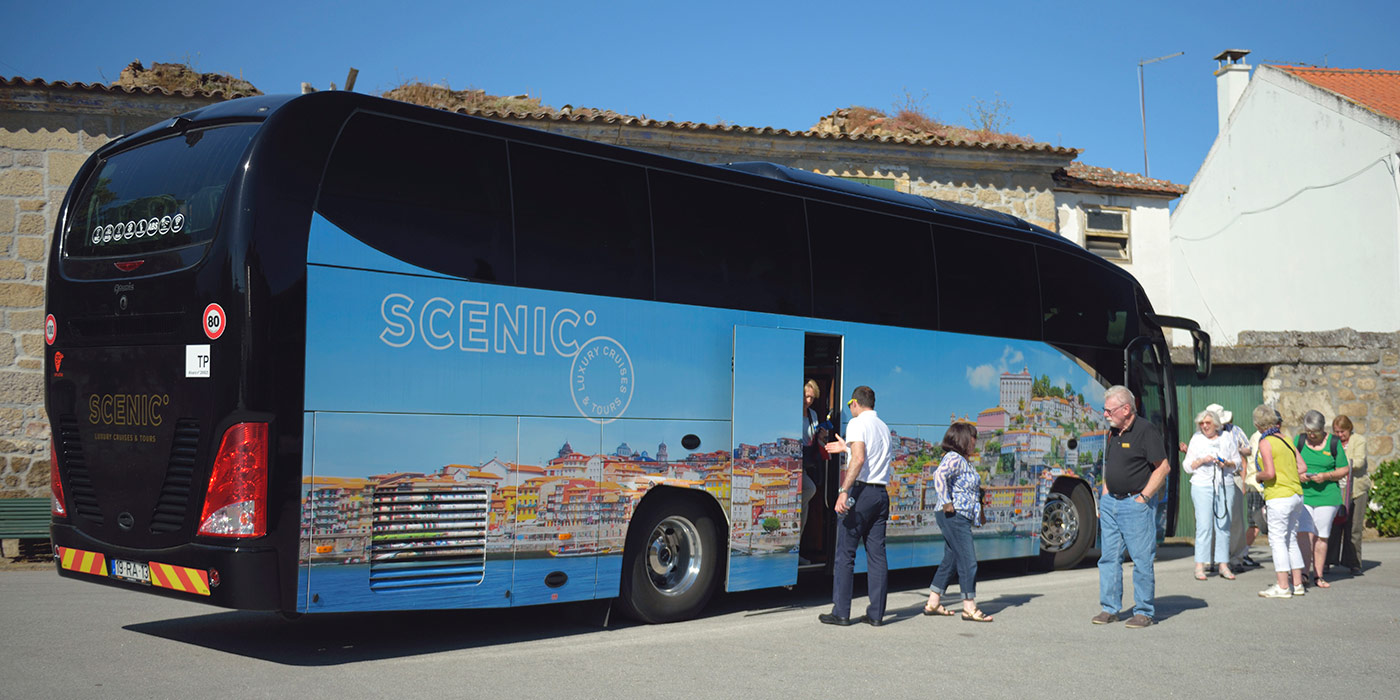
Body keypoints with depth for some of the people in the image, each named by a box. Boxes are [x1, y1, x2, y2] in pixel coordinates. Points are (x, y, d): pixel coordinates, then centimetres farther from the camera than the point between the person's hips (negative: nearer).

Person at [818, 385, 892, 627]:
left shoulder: (857, 423, -5)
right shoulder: (883, 427, 19)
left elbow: (859, 459, -19)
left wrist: (844, 491, -24)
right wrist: (847, 448, 46)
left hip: (861, 491, -7)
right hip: (881, 493, 7)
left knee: (845, 553, -2)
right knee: (877, 554, 7)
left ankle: (841, 612, -2)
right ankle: (876, 613, 7)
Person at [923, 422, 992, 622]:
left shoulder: (963, 461, 19)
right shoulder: (954, 459, -14)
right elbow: (940, 475, -32)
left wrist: (978, 512, 21)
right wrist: (947, 502, -28)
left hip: (961, 519, 11)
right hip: (954, 517, -11)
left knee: (950, 560, 14)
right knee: (968, 562, -8)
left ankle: (932, 603, 20)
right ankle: (969, 608, -4)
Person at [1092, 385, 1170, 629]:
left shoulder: (1146, 431, -11)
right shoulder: (1113, 432, 13)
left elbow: (1163, 467, -13)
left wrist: (1143, 496, -14)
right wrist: (1105, 492, 14)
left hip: (1135, 504, -8)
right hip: (1110, 502, 8)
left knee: (1142, 559, -2)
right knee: (1109, 557, 8)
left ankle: (1144, 612, 6)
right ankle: (1110, 609, 15)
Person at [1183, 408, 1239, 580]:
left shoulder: (1227, 437, 11)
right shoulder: (1196, 439, 8)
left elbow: (1237, 462, 13)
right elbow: (1187, 466, 7)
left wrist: (1227, 464, -8)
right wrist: (1202, 460, -10)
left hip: (1226, 486, 2)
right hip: (1202, 487, -2)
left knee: (1224, 526, 0)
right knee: (1204, 526, -8)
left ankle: (1223, 565, 5)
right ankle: (1200, 566, -7)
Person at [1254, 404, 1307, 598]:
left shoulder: (1265, 443, -11)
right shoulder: (1286, 440, 11)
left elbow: (1270, 473, -19)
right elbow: (1302, 467, 12)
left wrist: (1259, 477, 1)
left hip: (1279, 496, -8)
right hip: (1296, 494, 8)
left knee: (1277, 540, -4)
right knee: (1291, 540, 14)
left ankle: (1282, 586, -5)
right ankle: (1297, 583, 16)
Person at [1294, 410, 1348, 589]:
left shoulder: (1334, 443, 1)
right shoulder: (1299, 441, 4)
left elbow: (1344, 470, 3)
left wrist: (1327, 476, -14)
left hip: (1327, 495, 0)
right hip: (1302, 494, 0)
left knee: (1321, 537, 4)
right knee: (1304, 534, -12)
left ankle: (1318, 576, 13)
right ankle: (1304, 573, -7)